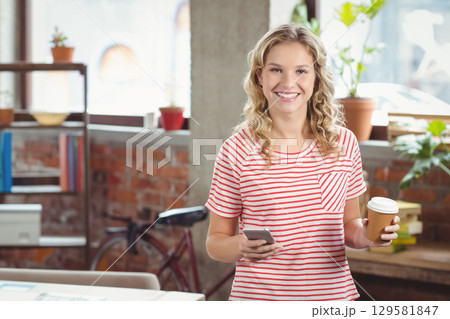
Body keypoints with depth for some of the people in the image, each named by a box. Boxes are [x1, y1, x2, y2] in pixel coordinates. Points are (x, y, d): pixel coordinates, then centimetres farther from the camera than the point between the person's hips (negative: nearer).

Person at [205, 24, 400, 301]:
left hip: (334, 294, 2)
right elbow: (216, 241, -2)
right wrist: (241, 247, -21)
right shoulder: (238, 150, -9)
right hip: (258, 296, -2)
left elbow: (348, 224, 11)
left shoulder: (344, 143, 0)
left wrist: (364, 234, -9)